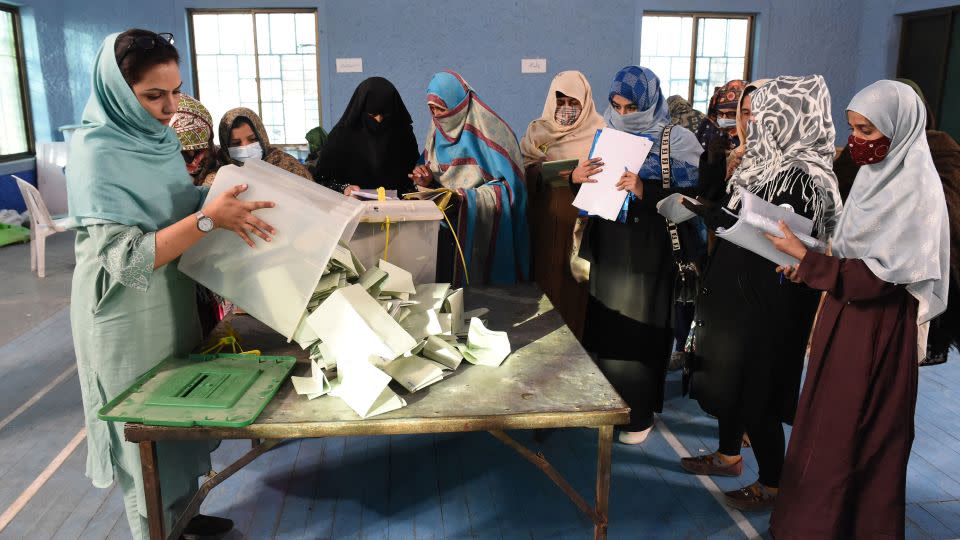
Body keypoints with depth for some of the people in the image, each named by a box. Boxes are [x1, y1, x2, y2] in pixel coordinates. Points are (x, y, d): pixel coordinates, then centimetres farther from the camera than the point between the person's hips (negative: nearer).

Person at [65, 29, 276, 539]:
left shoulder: (160, 137, 2)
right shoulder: (96, 154, -21)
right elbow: (125, 258, -27)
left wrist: (224, 198, -6)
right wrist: (209, 217, -31)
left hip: (173, 302, 8)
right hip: (127, 318, -8)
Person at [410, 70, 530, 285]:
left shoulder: (489, 131, -12)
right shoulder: (438, 130, 8)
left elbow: (507, 187, -16)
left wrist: (464, 197, -25)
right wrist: (426, 180, -6)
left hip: (482, 231, -5)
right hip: (445, 225, 5)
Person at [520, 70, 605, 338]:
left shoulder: (598, 133, 2)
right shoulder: (538, 130, 9)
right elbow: (524, 170, 6)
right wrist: (543, 172, -14)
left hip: (583, 220, -2)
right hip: (546, 218, 2)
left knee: (575, 280, -1)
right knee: (546, 276, 2)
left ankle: (576, 339, 12)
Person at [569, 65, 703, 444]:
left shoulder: (678, 141, -5)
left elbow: (691, 197, -12)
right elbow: (590, 191, 12)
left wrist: (645, 191, -26)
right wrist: (576, 178, -10)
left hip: (649, 254, -4)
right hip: (609, 249, 4)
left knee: (639, 335, 2)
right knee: (602, 329, 5)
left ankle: (640, 414, 19)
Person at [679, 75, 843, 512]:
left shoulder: (800, 179, -22)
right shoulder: (772, 164, 6)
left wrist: (703, 210, -17)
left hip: (767, 305, -9)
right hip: (740, 294, 9)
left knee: (755, 391, 4)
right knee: (730, 378, 21)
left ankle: (772, 484, 23)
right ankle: (729, 455, 40)